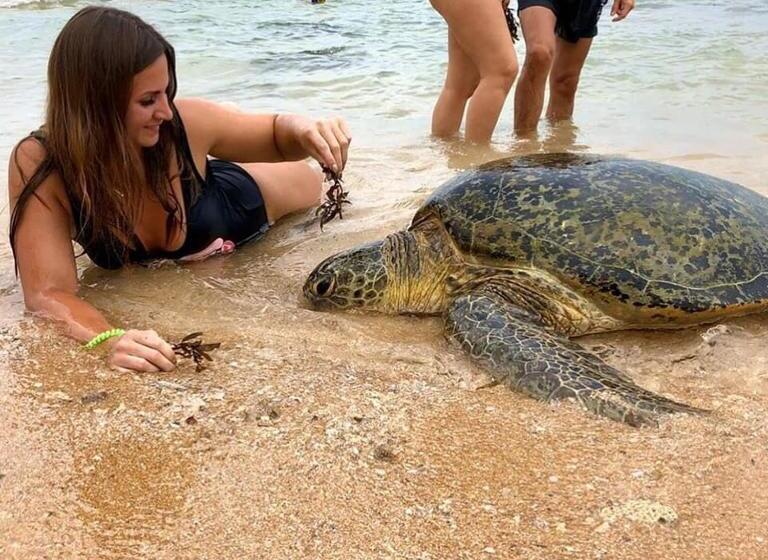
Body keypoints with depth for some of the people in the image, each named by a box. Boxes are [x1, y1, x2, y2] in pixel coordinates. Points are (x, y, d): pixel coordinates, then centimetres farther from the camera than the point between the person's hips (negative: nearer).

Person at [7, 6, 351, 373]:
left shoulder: (185, 123, -38)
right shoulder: (39, 166, -41)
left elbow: (275, 133, -19)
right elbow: (48, 293, -47)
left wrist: (303, 130, -43)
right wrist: (109, 340, -69)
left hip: (235, 204, 1)